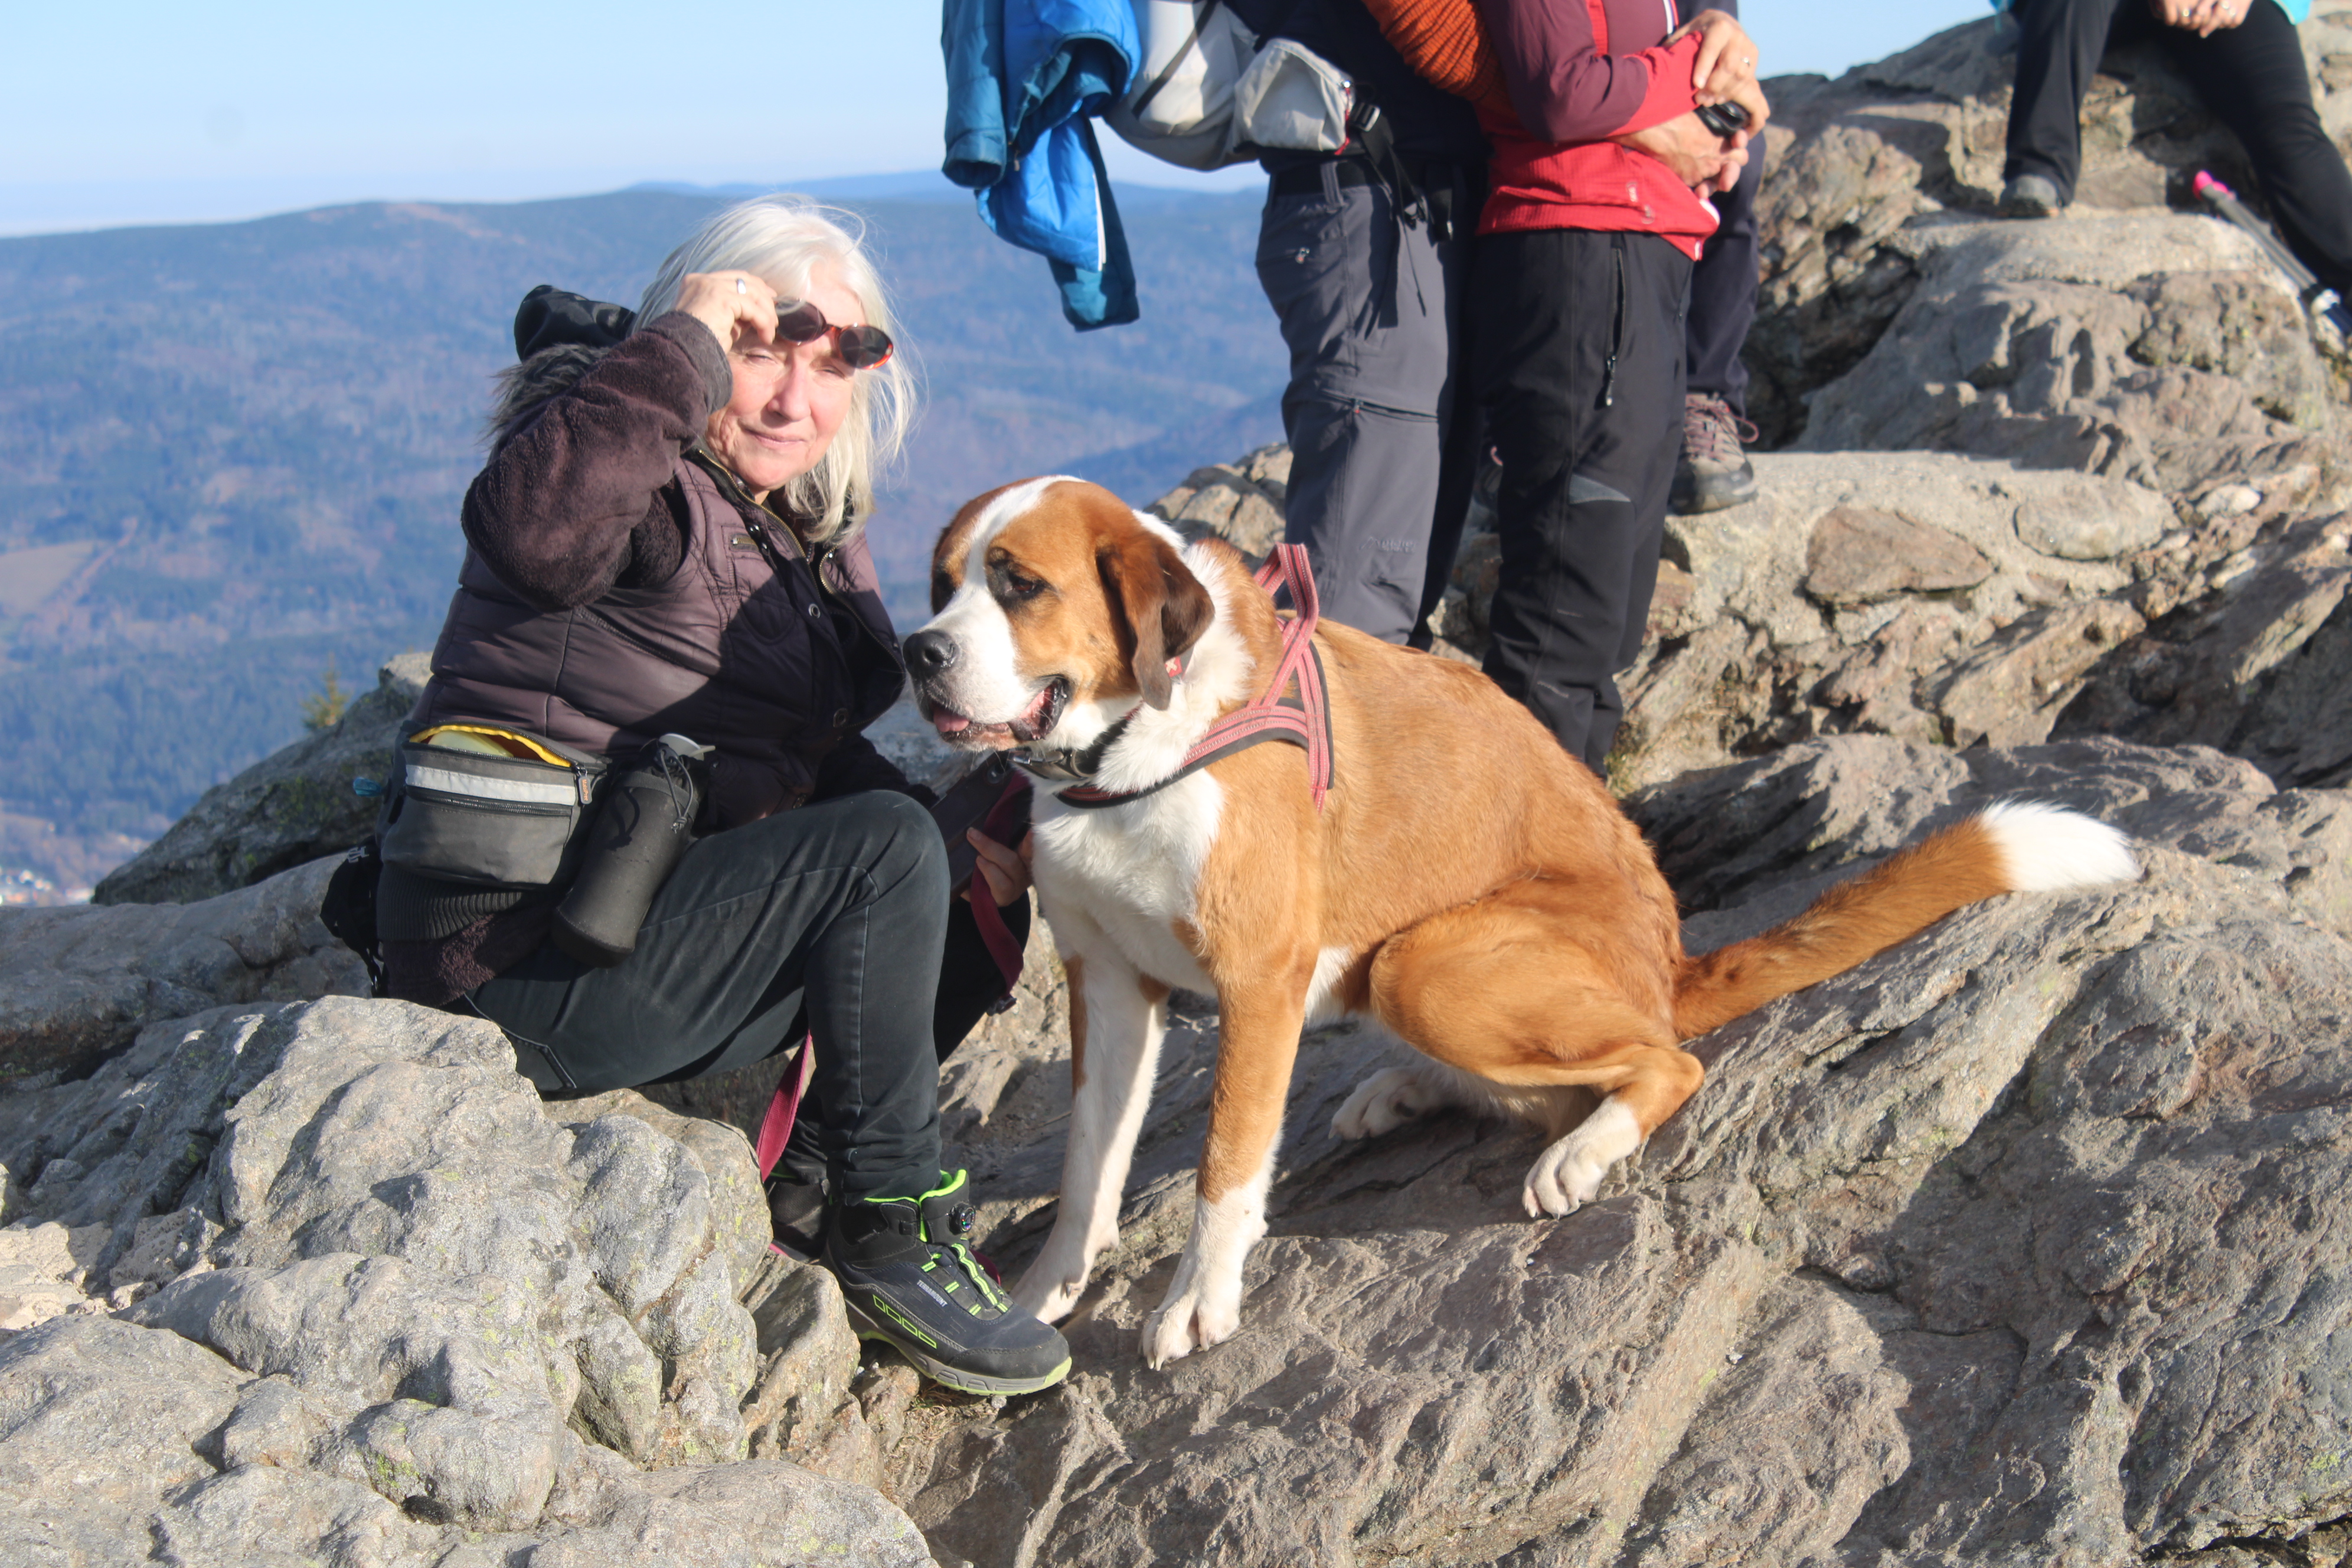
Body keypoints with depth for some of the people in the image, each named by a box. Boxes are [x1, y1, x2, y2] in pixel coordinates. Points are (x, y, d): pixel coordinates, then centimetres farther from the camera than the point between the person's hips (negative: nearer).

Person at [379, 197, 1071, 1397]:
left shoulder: (809, 534, 15)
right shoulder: (645, 482, -12)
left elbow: (825, 766, 16)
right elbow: (530, 524, -37)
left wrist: (970, 854, -1)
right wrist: (685, 348, -30)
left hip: (639, 920, 9)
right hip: (523, 962, -9)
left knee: (982, 901, 9)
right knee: (883, 851, -23)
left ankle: (838, 1160, 5)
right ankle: (890, 1239, -14)